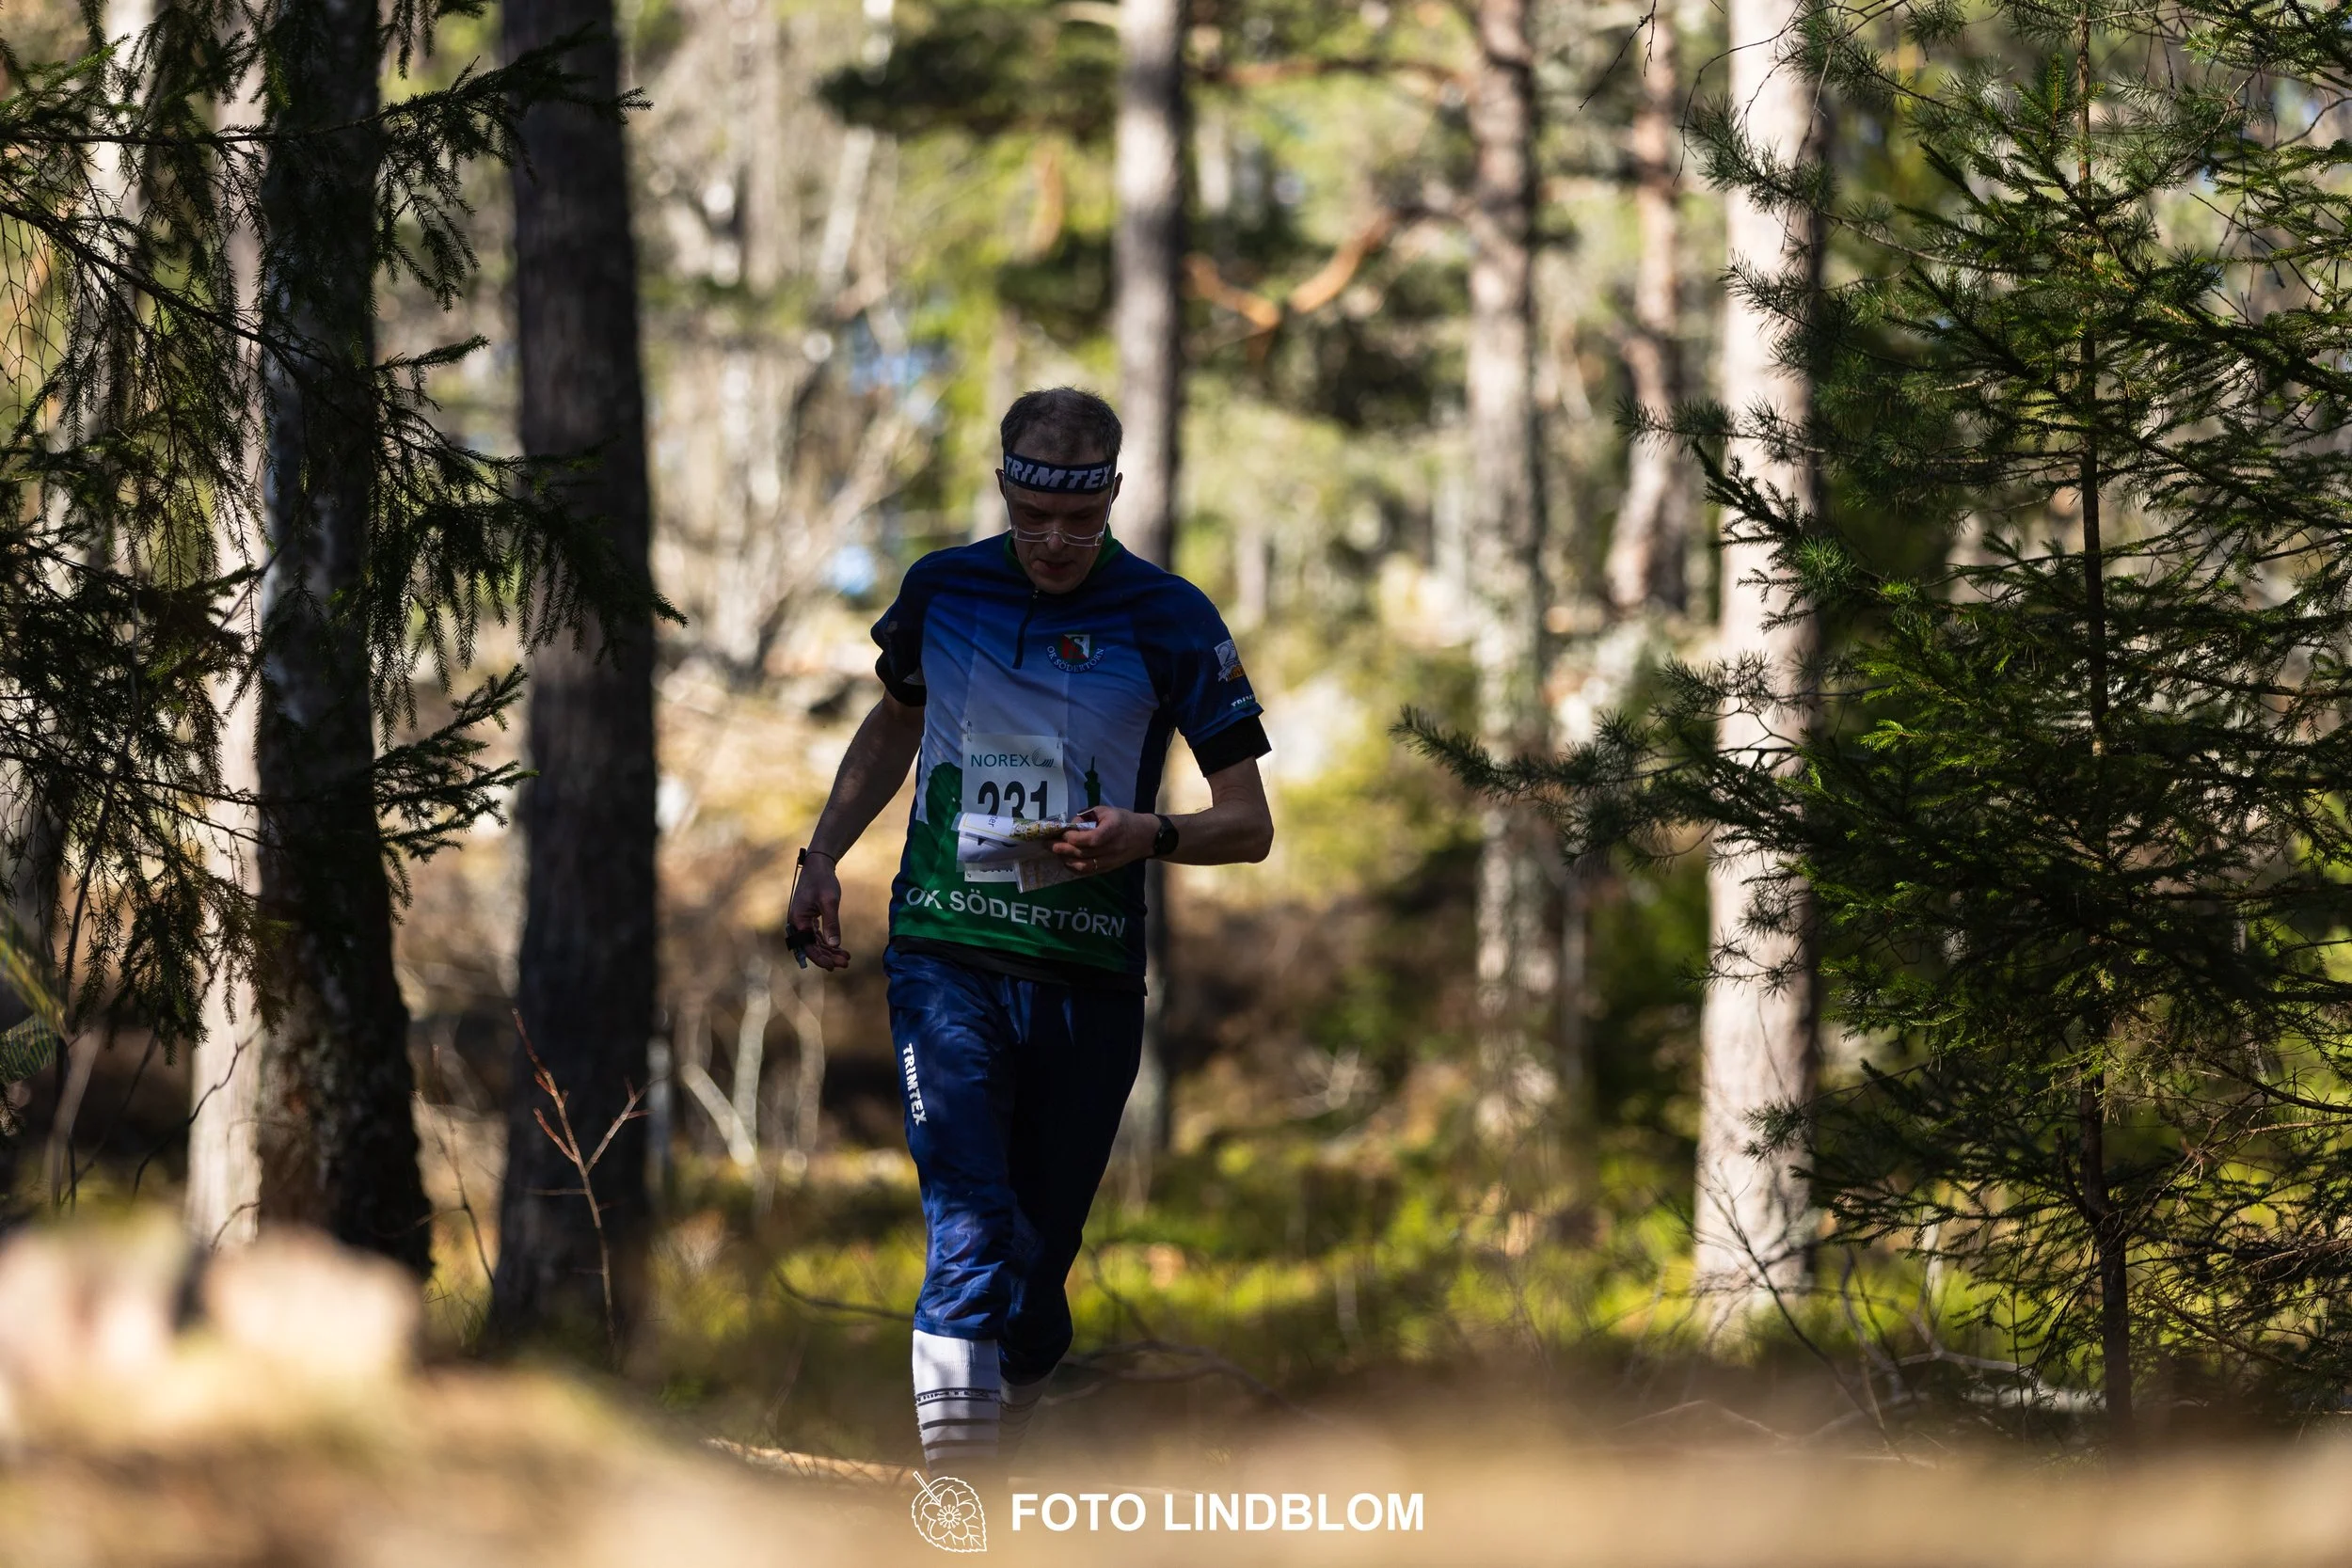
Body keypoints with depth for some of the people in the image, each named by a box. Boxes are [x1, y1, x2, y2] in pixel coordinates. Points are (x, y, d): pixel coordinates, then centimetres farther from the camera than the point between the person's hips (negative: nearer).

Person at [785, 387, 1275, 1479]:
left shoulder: (1168, 620, -2)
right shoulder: (942, 589, 5)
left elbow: (1250, 823, -1)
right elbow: (893, 726, 26)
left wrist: (1149, 836, -20)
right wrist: (823, 856, 14)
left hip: (1089, 979, 1)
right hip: (945, 957, -1)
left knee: (1039, 1260, 7)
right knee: (971, 1233, -18)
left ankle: (987, 1463, 27)